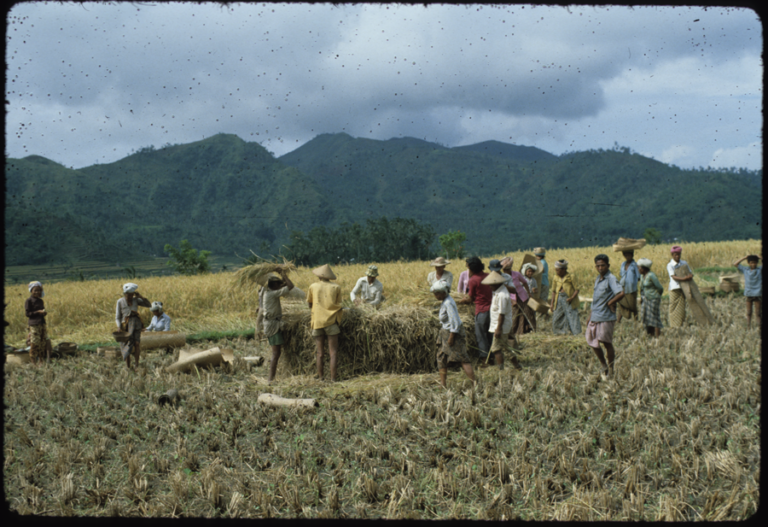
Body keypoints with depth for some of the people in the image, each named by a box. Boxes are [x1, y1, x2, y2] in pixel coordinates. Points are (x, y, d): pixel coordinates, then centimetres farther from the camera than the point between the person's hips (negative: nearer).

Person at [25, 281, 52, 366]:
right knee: (34, 343, -7)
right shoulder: (29, 301, -5)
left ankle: (40, 361, 14)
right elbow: (27, 313, -10)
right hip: (33, 325, -7)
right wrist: (38, 312, -18)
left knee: (42, 342, 5)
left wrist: (44, 313, 3)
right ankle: (33, 362, 1)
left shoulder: (40, 301, 16)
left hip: (42, 324, 7)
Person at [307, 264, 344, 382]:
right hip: (331, 322, -2)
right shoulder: (336, 287, 1)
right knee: (333, 353, -1)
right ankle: (333, 379, -6)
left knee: (320, 353, 8)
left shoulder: (313, 287, 5)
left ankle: (320, 378, 9)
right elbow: (338, 305, 2)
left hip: (317, 322, 2)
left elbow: (309, 303, 18)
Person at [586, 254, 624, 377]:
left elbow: (621, 293, -29)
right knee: (592, 343, 11)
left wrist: (610, 303, -16)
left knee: (606, 343, 2)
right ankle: (604, 366, 27)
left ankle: (611, 371, 15)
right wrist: (590, 315, 21)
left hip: (606, 318, -8)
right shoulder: (597, 279, 12)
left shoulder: (611, 279, -14)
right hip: (594, 317, 8)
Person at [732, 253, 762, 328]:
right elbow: (735, 264, 4)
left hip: (758, 294, -1)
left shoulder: (760, 269, 3)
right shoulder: (745, 270, 5)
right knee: (749, 312, 6)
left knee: (758, 313, -1)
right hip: (748, 294, 1)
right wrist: (745, 257, 0)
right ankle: (748, 327, 11)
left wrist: (760, 257, -7)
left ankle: (759, 327, 2)